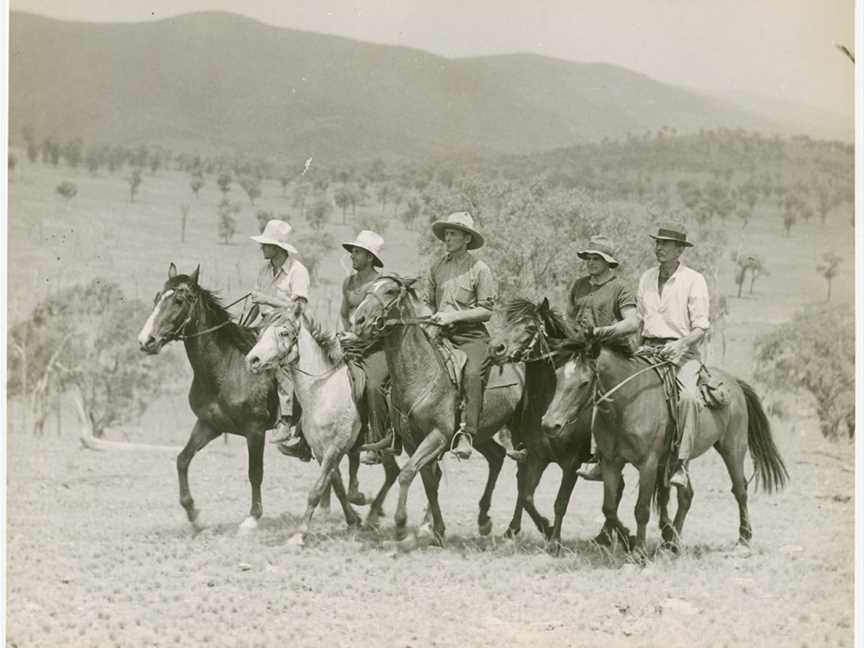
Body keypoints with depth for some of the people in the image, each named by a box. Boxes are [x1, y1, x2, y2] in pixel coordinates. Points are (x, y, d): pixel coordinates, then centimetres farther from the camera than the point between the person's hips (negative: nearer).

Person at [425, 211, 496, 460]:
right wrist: (431, 317, 2)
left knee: (472, 374, -29)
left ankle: (466, 433, -34)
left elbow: (486, 310, -3)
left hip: (471, 335, -5)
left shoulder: (479, 269, 1)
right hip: (441, 334, 5)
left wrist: (453, 316, -12)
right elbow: (428, 302, 24)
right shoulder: (437, 267, 15)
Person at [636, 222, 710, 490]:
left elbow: (700, 327, -5)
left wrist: (680, 345, -23)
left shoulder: (694, 281, -1)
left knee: (687, 397, -34)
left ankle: (682, 464, -34)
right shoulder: (647, 278, 15)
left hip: (682, 351, -5)